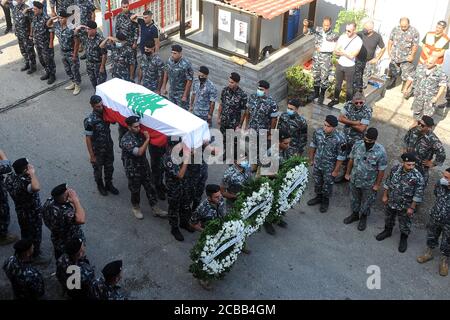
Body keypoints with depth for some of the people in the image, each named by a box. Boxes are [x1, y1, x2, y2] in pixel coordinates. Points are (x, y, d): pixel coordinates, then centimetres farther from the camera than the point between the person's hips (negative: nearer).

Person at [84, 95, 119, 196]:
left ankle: (109, 184, 44)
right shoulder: (90, 121, -26)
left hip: (109, 147, 5)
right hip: (98, 150, -5)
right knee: (98, 169, 18)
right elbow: (88, 139, -20)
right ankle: (100, 185, 43)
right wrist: (92, 156, -17)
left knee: (109, 168, 22)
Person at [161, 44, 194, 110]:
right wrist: (163, 87, 10)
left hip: (181, 93, -6)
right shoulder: (170, 60, -5)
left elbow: (189, 81, -21)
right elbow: (166, 72, 10)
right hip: (172, 92, 7)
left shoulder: (186, 65, -25)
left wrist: (185, 95, -19)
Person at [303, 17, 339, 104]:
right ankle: (316, 92, 33)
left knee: (324, 77, 6)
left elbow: (335, 48, -10)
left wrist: (323, 49, -15)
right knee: (316, 76, 15)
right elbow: (306, 32, -9)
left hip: (326, 57, -3)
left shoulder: (334, 35, -13)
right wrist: (305, 26, -31)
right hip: (316, 56, 3)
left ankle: (322, 95, 22)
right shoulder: (318, 29, -6)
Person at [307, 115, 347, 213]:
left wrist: (336, 171, -12)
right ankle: (318, 197, 52)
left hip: (329, 168, -4)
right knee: (317, 182, 25)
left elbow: (341, 157, -19)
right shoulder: (318, 132, -18)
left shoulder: (340, 139, -30)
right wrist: (311, 159, 10)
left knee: (327, 185, 20)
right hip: (317, 164, 4)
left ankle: (325, 200, 47)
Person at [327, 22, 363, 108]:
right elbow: (335, 51, -5)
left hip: (350, 67, -4)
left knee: (349, 86, 11)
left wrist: (341, 51, -15)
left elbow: (352, 56, -23)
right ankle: (335, 99, 38)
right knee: (338, 83, 20)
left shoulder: (358, 41, -18)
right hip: (340, 64, 4)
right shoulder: (342, 37, -5)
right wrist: (346, 53, -20)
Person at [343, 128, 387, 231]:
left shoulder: (380, 152, -28)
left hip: (369, 184, -3)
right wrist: (347, 173, 7)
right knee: (354, 199, 26)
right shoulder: (357, 144, -17)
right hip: (354, 180, 3)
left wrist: (377, 184, -9)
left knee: (366, 201, 21)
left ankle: (363, 217, 48)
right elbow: (351, 159, -1)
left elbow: (381, 170, -16)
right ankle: (355, 214, 52)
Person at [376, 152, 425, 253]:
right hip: (390, 202, 4)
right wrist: (385, 195, 4)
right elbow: (388, 182, 0)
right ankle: (387, 231, 54)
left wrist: (412, 208, -13)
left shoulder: (417, 177, -27)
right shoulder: (395, 168, -16)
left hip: (404, 206, -3)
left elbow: (418, 194, -17)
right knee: (388, 218, 27)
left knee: (404, 223, 18)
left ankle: (404, 238, 43)